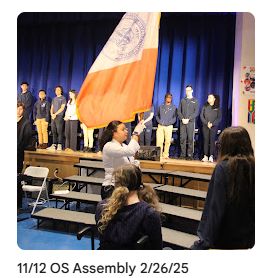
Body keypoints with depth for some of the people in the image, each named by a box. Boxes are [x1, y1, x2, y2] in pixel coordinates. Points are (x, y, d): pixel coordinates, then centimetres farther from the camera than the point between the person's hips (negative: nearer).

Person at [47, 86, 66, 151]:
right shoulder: (54, 99, 22)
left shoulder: (63, 98, 3)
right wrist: (52, 114, -2)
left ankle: (59, 145, -6)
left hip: (59, 116, -6)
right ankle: (54, 145, 8)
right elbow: (52, 108, 18)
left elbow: (62, 108, -6)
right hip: (53, 117, 6)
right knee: (53, 131, 5)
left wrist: (55, 114, -11)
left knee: (59, 132, -7)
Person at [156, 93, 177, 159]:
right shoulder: (161, 106, 16)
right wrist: (159, 121, 4)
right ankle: (159, 154, 2)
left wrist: (169, 122, -8)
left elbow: (175, 117, 5)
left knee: (167, 141, -3)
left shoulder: (174, 107, 10)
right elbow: (157, 115, 22)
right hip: (160, 126, 1)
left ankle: (165, 154, 7)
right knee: (159, 141, -5)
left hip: (168, 126, -1)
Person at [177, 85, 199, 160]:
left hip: (191, 122, -2)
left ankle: (190, 155, 0)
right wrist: (182, 119, -8)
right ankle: (182, 154, 6)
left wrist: (188, 119, -13)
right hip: (182, 122, 2)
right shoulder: (182, 100, 16)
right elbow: (179, 111, 9)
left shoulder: (195, 101, 8)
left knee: (190, 139, -4)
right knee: (182, 138, -1)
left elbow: (196, 112, -1)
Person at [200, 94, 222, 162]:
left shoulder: (218, 108, 6)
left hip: (214, 126, -2)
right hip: (205, 126, 2)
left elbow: (219, 118, 0)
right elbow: (201, 116, 4)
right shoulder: (205, 107, 11)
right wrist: (206, 123, -9)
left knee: (212, 141, -4)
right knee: (206, 140, -1)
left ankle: (211, 156, -1)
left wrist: (212, 124, -13)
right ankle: (205, 156, 0)